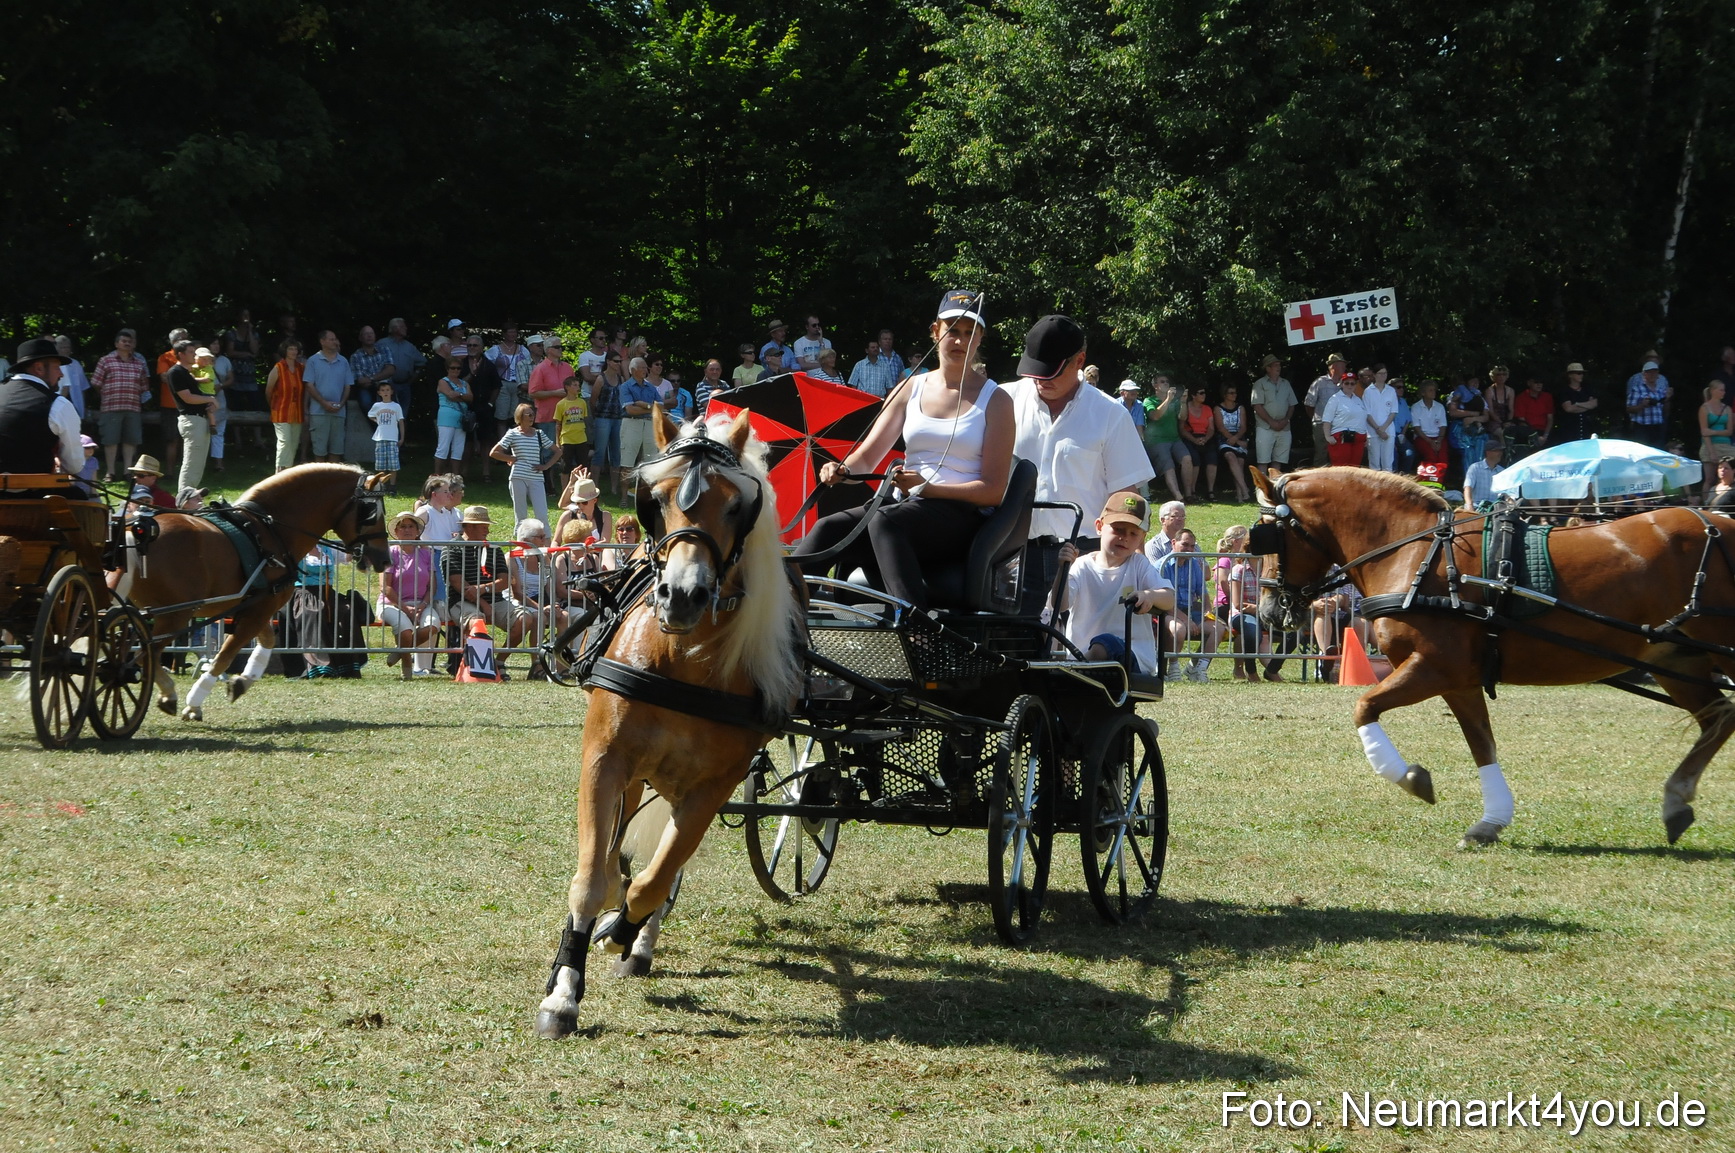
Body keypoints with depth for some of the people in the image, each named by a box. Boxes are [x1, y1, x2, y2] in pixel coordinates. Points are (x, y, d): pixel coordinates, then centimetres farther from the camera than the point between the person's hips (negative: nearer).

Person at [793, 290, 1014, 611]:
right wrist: (842, 470, -11)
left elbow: (994, 490, -4)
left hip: (961, 518, -4)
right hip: (904, 508, 4)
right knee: (830, 528, -26)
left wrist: (928, 488, -18)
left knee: (885, 521, -36)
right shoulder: (912, 389, 18)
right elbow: (868, 455, 14)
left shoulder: (995, 400, 5)